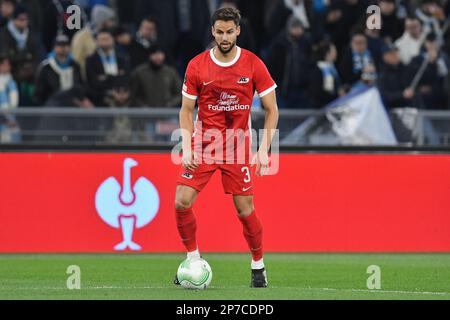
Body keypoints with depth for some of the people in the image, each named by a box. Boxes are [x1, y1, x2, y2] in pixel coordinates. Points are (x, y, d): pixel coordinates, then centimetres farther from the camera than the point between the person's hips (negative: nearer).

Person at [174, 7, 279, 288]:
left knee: (245, 210, -3)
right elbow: (187, 110, 4)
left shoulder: (253, 65, -6)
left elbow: (272, 109, -1)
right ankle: (193, 259, 10)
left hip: (238, 146, -1)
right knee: (182, 203, -9)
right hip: (203, 142, 1)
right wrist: (187, 147, -8)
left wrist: (264, 149, -10)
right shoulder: (196, 66, -3)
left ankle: (259, 267, 16)